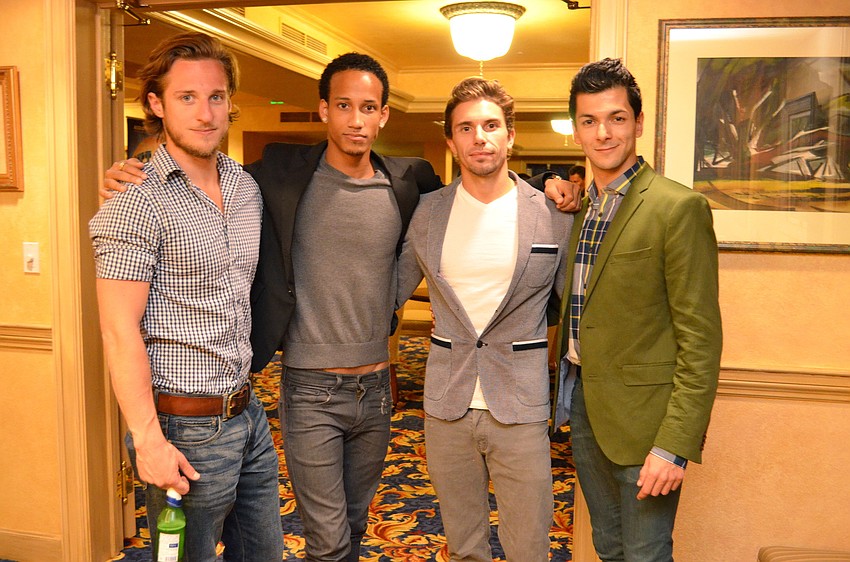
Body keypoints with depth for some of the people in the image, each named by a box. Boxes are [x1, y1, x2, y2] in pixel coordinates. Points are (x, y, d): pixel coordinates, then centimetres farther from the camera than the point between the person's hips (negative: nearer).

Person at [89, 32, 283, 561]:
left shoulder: (248, 188, 7)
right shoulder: (138, 204, -15)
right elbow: (120, 333, -17)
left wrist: (246, 391, 13)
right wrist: (149, 439, -20)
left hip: (247, 413, 7)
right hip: (186, 428, -7)